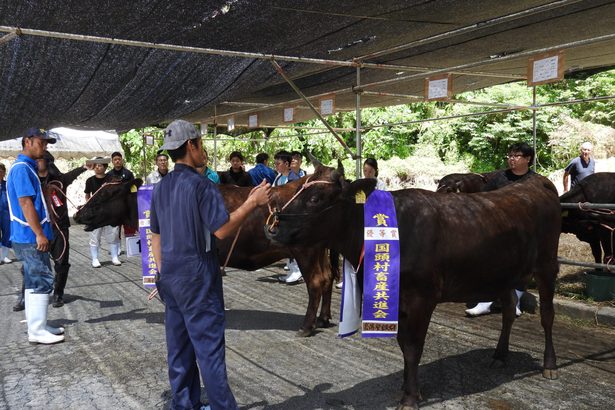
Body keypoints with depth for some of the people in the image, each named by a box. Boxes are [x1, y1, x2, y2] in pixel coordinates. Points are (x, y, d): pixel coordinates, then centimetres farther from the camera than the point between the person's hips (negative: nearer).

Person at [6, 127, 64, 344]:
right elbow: (25, 202, -21)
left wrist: (40, 233, 22)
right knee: (42, 281, -6)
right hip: (31, 237, -10)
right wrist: (39, 234, -22)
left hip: (30, 237, 10)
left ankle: (37, 326, 22)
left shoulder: (27, 168, 17)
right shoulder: (22, 168, -14)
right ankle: (37, 331, -1)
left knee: (34, 281, 14)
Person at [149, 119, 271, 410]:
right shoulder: (201, 185, -15)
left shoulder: (161, 188, 8)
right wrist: (252, 202, -13)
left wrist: (161, 271, 19)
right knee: (209, 345, -1)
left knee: (179, 346, 14)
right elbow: (221, 229, -20)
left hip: (170, 276, 8)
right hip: (197, 276, -7)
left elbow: (156, 235, 13)